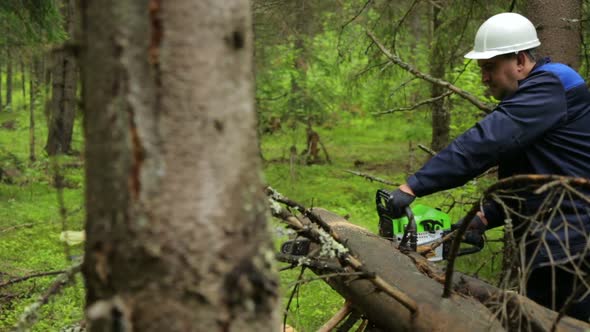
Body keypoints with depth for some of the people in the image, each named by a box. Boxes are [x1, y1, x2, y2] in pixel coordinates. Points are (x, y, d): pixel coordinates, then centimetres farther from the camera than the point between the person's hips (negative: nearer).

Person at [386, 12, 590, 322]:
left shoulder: (548, 89, -17)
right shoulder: (530, 96, 16)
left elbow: (483, 143, -28)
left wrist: (412, 186, -31)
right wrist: (487, 216, 5)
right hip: (547, 243, 10)